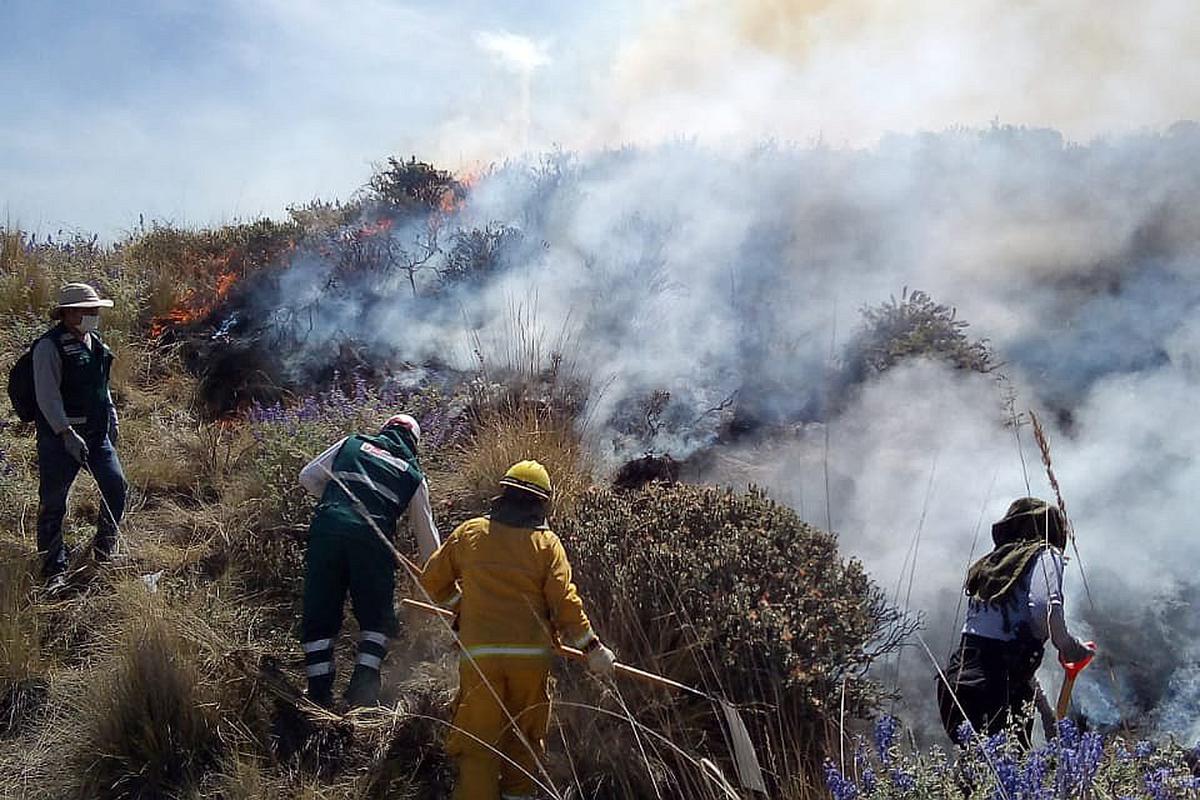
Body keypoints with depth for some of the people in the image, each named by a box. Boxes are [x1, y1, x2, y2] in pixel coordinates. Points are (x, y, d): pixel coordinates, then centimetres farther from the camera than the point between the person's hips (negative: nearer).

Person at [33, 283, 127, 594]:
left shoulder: (94, 343, 11)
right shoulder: (49, 346, -14)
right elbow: (47, 395, -19)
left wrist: (112, 419, 20)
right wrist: (66, 433, -25)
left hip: (97, 433, 7)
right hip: (60, 437, -7)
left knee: (116, 485, 6)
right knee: (53, 501, 2)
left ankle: (105, 547, 27)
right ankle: (55, 569, 13)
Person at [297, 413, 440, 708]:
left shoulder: (352, 443, 22)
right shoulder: (413, 475, 21)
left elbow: (308, 477, 20)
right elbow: (426, 532, 25)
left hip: (326, 531, 1)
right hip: (371, 540, -1)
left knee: (319, 615, 10)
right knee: (376, 618, 16)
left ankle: (319, 693, 8)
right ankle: (363, 687, 2)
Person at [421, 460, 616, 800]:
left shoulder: (470, 533, 4)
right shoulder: (546, 543, 0)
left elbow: (433, 580, 12)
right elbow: (565, 602, -5)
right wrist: (593, 648, 1)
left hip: (479, 653, 0)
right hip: (530, 655, 0)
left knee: (478, 743, 6)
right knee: (525, 740, 17)